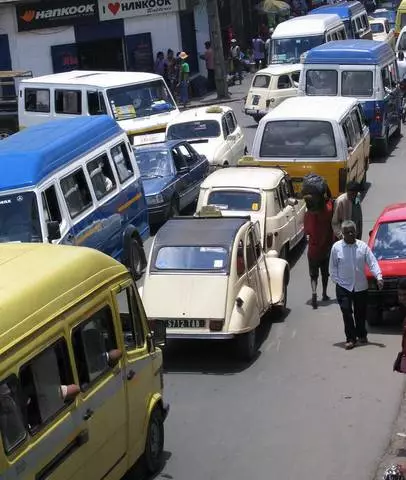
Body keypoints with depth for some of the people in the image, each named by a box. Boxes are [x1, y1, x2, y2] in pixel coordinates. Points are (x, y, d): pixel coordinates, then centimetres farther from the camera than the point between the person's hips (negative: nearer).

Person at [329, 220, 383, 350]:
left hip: (361, 286, 2)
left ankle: (361, 335, 32)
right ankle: (350, 339, -2)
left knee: (361, 313, 12)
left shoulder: (363, 246, -2)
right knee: (347, 312, -9)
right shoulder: (336, 247, -4)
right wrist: (336, 280, -6)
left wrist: (379, 277, -16)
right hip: (343, 287, -2)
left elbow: (372, 262, -4)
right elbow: (333, 267, 3)